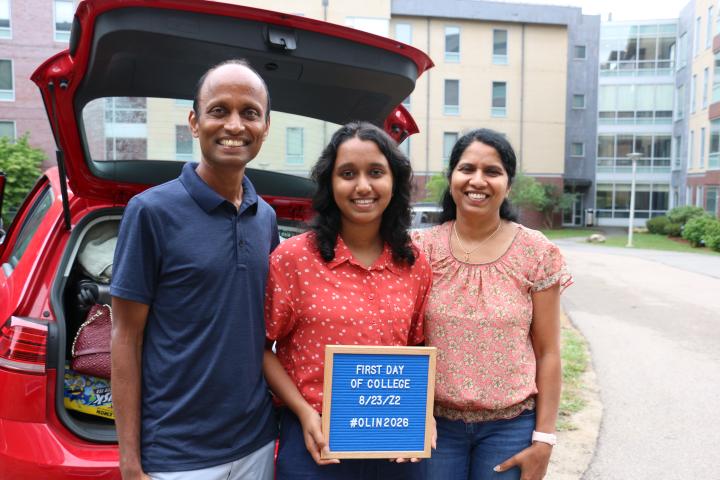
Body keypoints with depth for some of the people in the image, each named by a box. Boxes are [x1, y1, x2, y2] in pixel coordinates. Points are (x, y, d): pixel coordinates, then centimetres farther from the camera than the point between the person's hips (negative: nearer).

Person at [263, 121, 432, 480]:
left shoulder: (415, 265, -1)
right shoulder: (292, 257, -11)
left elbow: (417, 349, 10)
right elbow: (262, 347, -5)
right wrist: (305, 413, -13)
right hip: (316, 441, -3)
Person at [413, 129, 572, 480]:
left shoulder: (537, 253, -6)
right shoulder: (422, 249, -4)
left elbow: (547, 353, -2)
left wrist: (543, 438, -3)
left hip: (511, 424, 0)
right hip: (436, 421, 1)